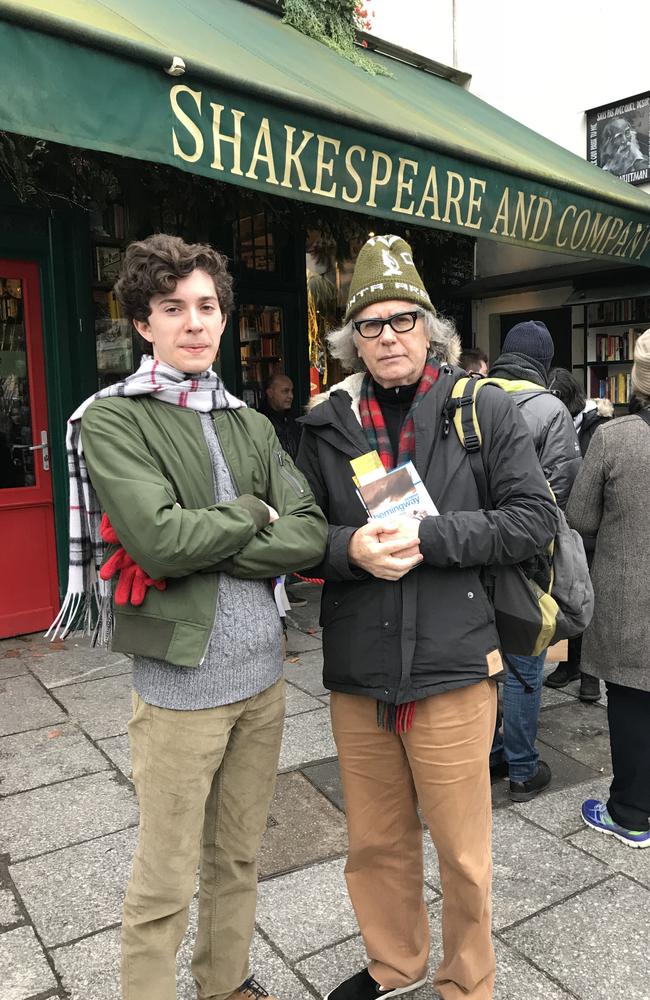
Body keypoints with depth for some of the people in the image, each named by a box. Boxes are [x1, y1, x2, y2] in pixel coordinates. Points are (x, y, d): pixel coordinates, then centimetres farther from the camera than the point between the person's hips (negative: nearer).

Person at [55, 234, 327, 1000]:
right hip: (179, 683, -5)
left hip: (262, 673, 6)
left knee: (238, 856, 22)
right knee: (166, 882, 10)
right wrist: (252, 515, -8)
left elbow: (309, 535, -3)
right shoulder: (112, 420, -7)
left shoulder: (249, 425, 8)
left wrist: (205, 550, -15)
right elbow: (158, 538, -22)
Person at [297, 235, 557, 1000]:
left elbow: (534, 518, -7)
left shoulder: (485, 409, -4)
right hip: (356, 675, 3)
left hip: (452, 671, -3)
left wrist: (428, 536, -18)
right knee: (375, 842, 21)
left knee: (462, 851, 14)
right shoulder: (325, 424, 4)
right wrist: (350, 547, -14)